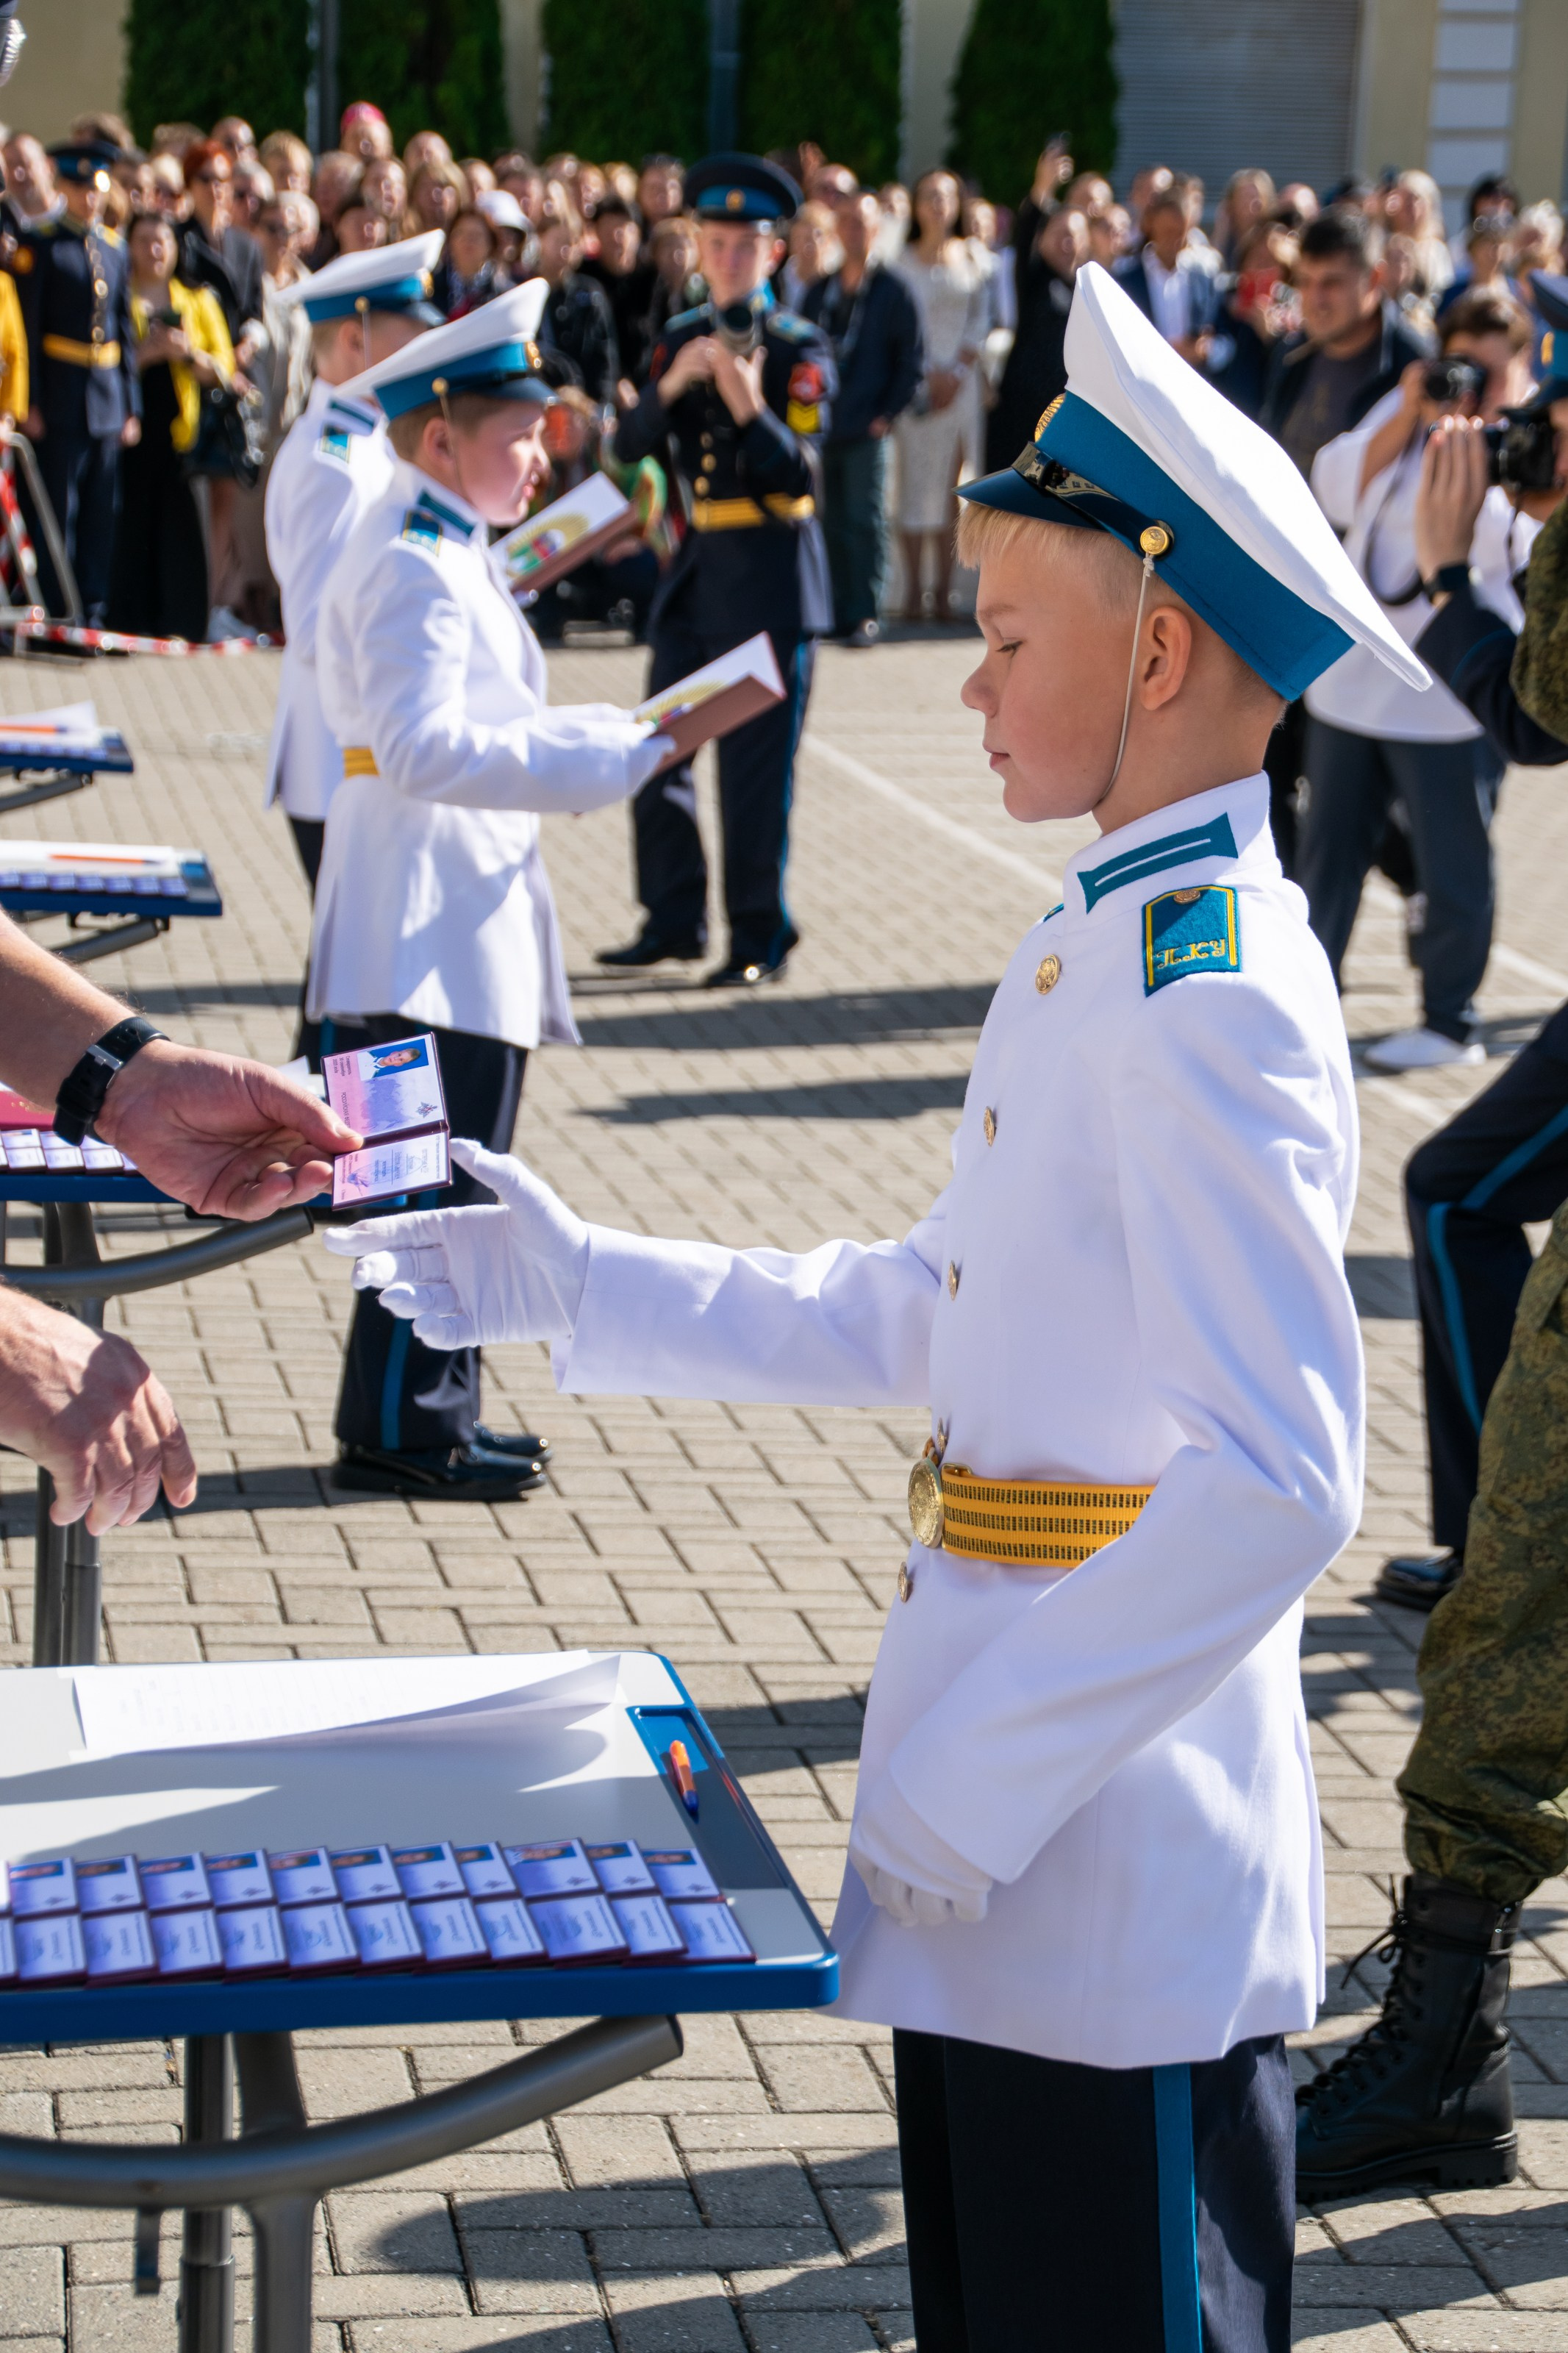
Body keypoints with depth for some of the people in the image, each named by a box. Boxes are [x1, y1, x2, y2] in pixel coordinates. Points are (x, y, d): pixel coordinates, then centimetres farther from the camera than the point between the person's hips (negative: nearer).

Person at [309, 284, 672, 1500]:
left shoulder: (437, 554, 17)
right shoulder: (417, 569, -16)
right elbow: (425, 749, -27)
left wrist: (609, 730, 15)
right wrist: (608, 760, -27)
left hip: (459, 924, 11)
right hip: (430, 930, -11)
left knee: (451, 1185, 15)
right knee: (437, 1183, -5)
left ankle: (434, 1413, 22)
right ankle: (403, 1429, 3)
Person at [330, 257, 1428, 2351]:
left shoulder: (1216, 1003, -22)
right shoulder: (1097, 951, 9)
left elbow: (1279, 1482, -27)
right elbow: (930, 1320, 17)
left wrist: (979, 1768, -23)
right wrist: (573, 1284, 15)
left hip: (1123, 1903, -10)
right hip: (996, 1861, 10)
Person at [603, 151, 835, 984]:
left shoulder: (801, 348, -5)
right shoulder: (681, 338, 10)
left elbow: (798, 474, -13)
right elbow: (629, 445, 0)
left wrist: (749, 405, -28)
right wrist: (670, 386, -18)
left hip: (770, 576, -6)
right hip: (696, 569, 6)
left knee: (756, 763, -3)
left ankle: (760, 938, 6)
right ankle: (673, 921, 20)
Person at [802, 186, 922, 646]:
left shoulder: (893, 291, 0)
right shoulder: (818, 292, 14)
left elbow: (911, 361, 0)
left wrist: (889, 414, -7)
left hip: (867, 431, -4)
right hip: (821, 430, 5)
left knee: (865, 522, -7)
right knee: (833, 525, 7)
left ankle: (865, 615, -4)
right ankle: (839, 612, 12)